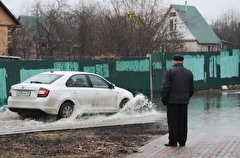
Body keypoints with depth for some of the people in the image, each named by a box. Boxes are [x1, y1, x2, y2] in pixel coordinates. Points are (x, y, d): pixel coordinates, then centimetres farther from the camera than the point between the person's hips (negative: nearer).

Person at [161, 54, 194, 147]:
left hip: (172, 101, -4)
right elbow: (192, 88, 12)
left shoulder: (170, 71, -6)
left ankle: (173, 141, 1)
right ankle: (182, 141, 12)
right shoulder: (188, 72, 9)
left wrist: (163, 99, -3)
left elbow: (165, 87, -12)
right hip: (184, 101, 4)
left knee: (173, 122, 0)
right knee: (183, 122, 9)